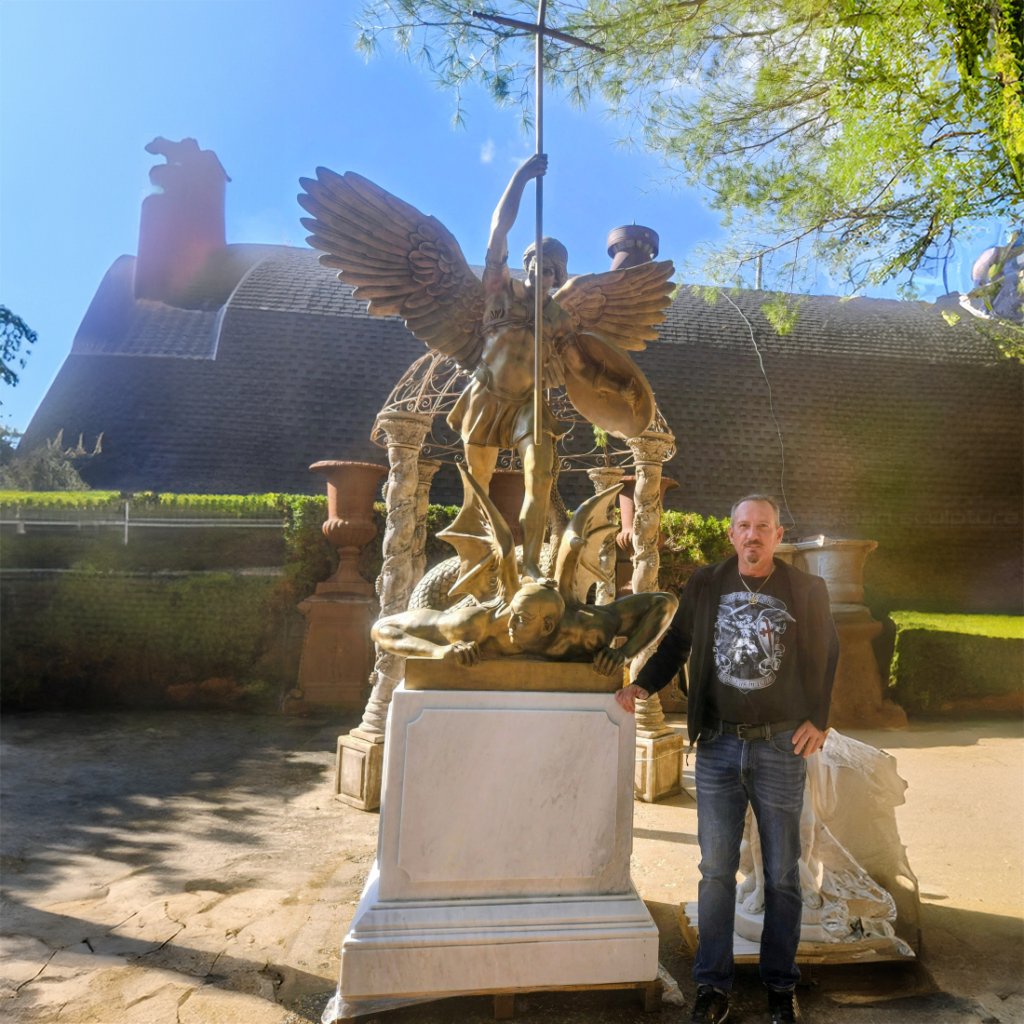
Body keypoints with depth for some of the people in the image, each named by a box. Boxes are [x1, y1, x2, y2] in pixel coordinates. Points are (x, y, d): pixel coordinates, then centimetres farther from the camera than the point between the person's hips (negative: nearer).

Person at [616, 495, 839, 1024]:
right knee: (716, 871, 8)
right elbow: (675, 644, 10)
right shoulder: (705, 584, 1)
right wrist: (642, 685, -2)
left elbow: (826, 657, 9)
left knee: (782, 874, 12)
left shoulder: (806, 590, -2)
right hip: (718, 746, 1)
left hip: (780, 747, 0)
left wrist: (818, 720, 0)